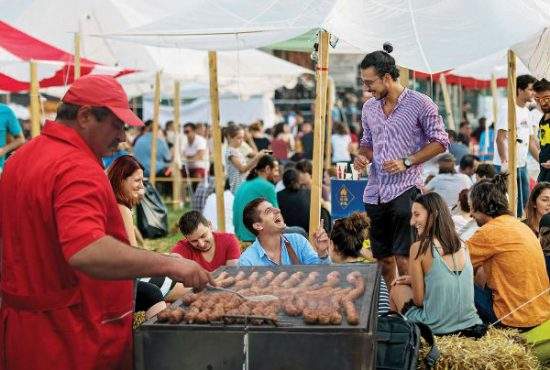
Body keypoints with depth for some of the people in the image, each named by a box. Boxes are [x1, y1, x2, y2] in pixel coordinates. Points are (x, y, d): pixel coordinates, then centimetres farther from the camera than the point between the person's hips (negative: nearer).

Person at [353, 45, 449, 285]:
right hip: (375, 191, 6)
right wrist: (363, 156, 2)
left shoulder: (420, 103, -5)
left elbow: (440, 142, -3)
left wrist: (406, 162, -14)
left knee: (403, 258, -11)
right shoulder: (369, 108, 13)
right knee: (383, 259, 10)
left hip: (405, 190, -6)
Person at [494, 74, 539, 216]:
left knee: (524, 204, 12)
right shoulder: (508, 110, -11)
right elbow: (500, 138, -18)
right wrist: (504, 162, -24)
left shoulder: (527, 112, 16)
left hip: (522, 165, 9)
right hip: (508, 166, -9)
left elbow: (531, 141, 22)